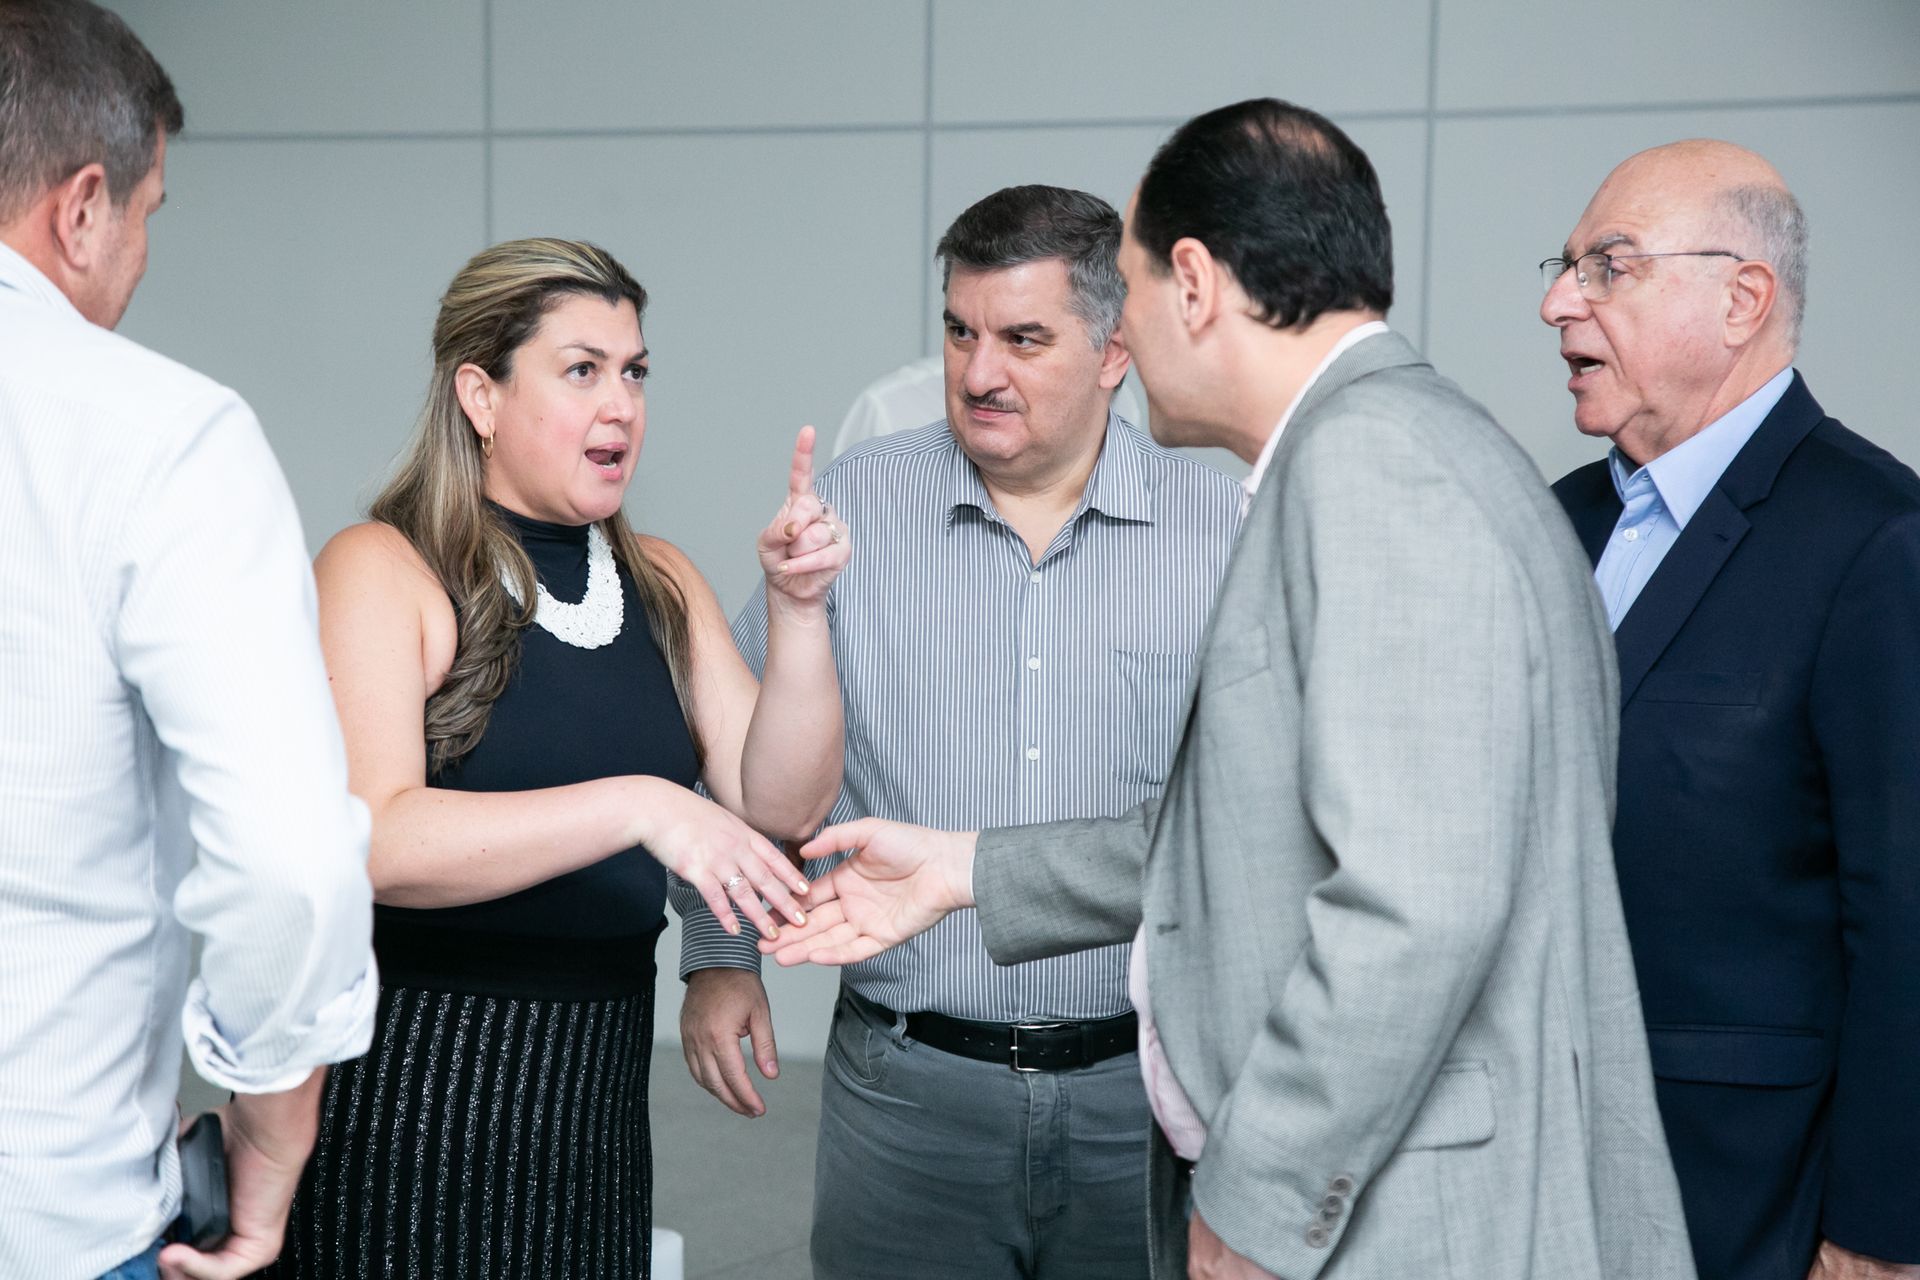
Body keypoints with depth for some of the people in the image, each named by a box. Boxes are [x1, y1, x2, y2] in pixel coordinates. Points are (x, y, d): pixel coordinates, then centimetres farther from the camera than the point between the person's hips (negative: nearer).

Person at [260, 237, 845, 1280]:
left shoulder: (660, 585, 10)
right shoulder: (380, 571, -9)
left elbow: (785, 804, 3)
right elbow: (372, 842, -23)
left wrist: (797, 610, -9)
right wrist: (635, 805, -29)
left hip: (595, 1082, 6)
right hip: (407, 1082, -5)